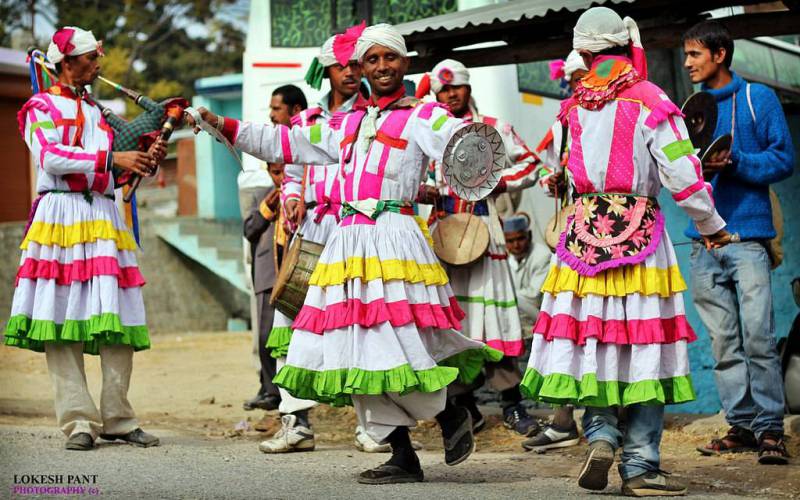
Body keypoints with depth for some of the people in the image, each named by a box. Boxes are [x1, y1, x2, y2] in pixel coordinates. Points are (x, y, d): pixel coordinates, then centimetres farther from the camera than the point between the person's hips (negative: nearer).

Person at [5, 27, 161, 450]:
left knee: (119, 325, -2)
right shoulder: (42, 107, 6)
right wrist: (112, 158, -12)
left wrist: (145, 161, 6)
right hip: (60, 218, -5)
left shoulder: (98, 113, 24)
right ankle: (79, 422, -8)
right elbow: (51, 158, -11)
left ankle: (117, 419, 1)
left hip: (104, 220, 6)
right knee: (61, 323, -8)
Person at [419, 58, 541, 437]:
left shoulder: (493, 128, 9)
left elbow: (529, 165, 9)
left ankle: (512, 405, -5)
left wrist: (497, 182, -7)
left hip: (482, 226, -2)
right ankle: (465, 406, 8)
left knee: (492, 309, -8)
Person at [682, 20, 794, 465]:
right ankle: (742, 425, 11)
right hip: (703, 240, 4)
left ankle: (770, 429, -3)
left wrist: (735, 163, -15)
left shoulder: (758, 98, 4)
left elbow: (783, 158, -1)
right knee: (723, 341, 5)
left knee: (758, 337, -9)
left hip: (748, 236, -4)